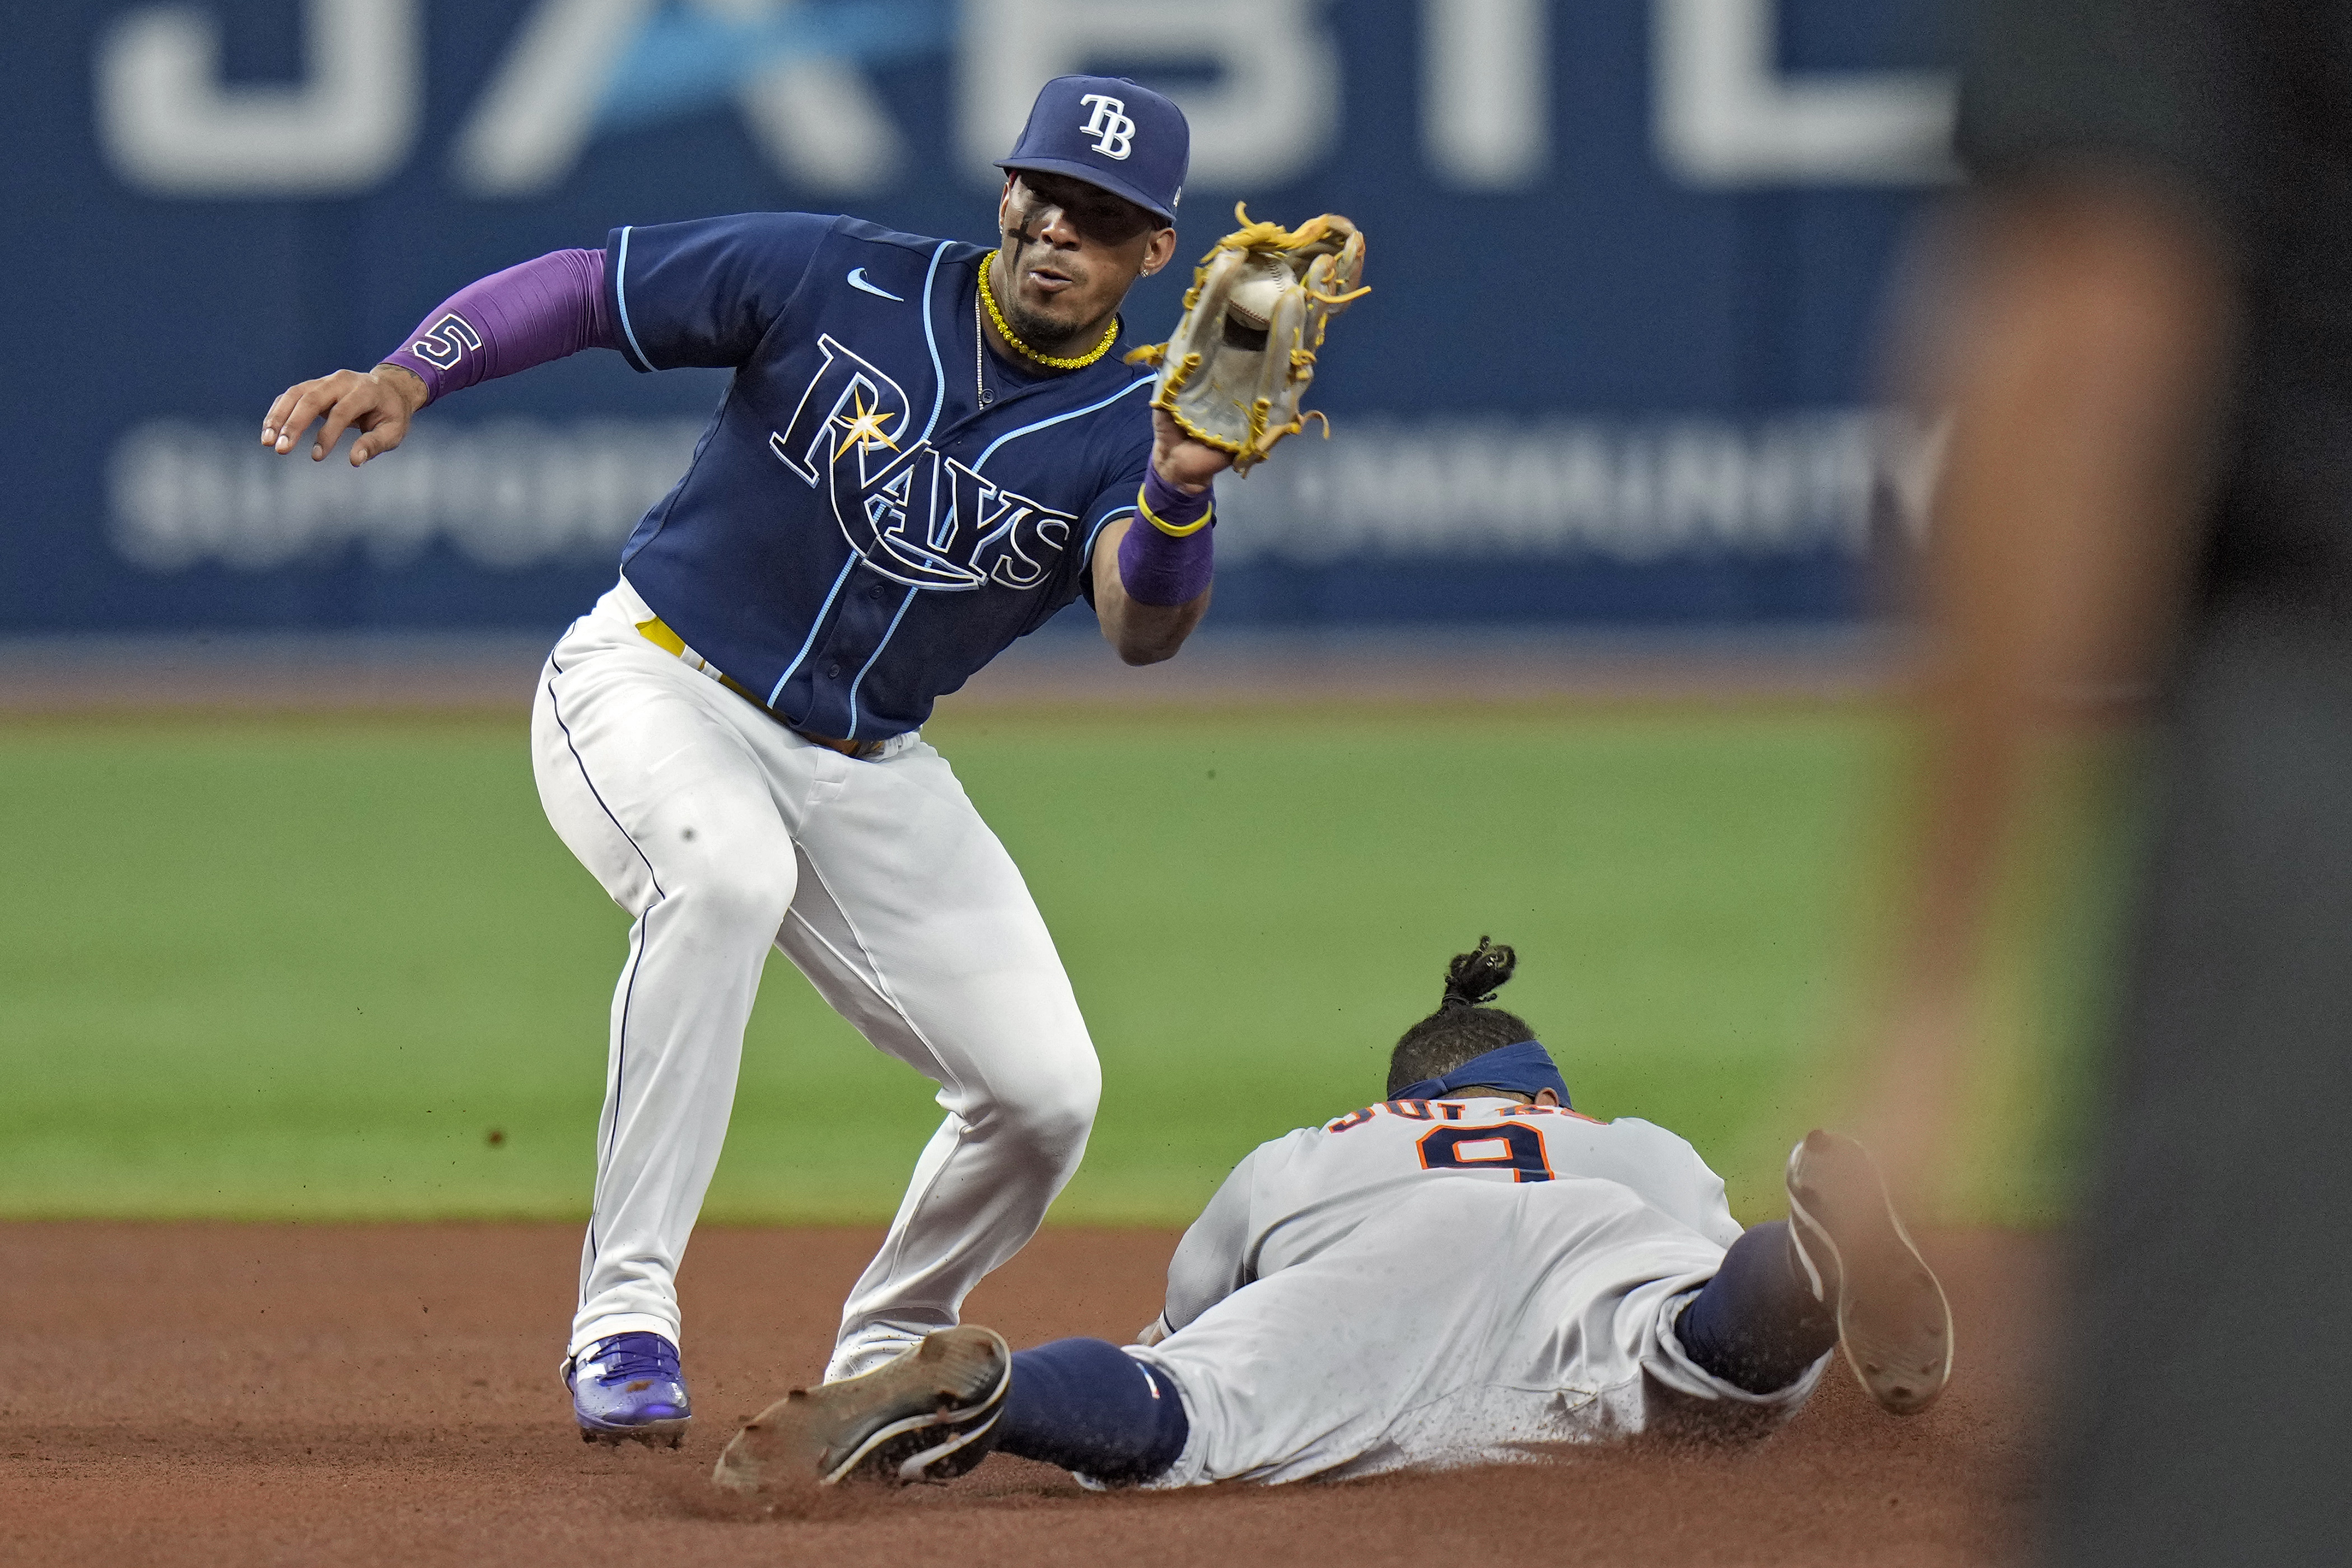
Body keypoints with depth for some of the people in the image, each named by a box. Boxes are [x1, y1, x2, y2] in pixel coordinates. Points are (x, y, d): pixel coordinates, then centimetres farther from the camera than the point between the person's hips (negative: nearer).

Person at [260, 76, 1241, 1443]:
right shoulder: (840, 281, -12)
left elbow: (1144, 629, -26)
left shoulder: (1126, 426, -7)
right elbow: (579, 286, -7)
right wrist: (409, 375, -23)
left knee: (1047, 1093, -6)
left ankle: (886, 1352, 25)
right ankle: (625, 1320, -33)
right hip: (653, 685, -4)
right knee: (724, 869, -38)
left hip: (864, 769, 4)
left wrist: (1180, 499, -47)